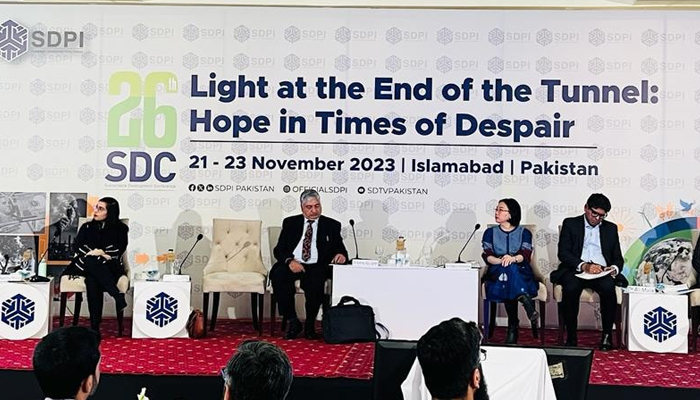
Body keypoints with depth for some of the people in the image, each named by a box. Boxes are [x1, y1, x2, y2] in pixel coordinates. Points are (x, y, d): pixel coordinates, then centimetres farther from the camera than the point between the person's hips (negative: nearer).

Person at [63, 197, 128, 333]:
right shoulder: (87, 227, 23)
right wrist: (92, 253, -12)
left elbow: (119, 250, 0)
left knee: (92, 279, -38)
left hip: (109, 267, -2)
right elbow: (78, 246, 8)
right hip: (86, 266, 2)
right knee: (91, 261, -38)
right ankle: (118, 296, -46)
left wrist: (102, 253, -16)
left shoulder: (120, 228, 14)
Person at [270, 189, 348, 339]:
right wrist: (289, 261, -13)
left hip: (316, 267, -1)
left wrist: (341, 255, -17)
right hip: (293, 265, 1)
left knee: (316, 282, -35)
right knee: (278, 276, -31)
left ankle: (310, 325, -13)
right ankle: (293, 322, -16)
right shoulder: (290, 223, 16)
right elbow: (279, 249, 9)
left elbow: (340, 248, 9)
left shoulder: (332, 225, 14)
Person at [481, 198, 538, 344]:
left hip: (521, 273, 0)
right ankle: (525, 302, -45)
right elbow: (487, 255, -1)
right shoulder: (490, 233, 16)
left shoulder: (524, 233, 12)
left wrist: (513, 258, -31)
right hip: (497, 273, 0)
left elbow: (526, 255, -6)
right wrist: (500, 261, -25)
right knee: (507, 269, -36)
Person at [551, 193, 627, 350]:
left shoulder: (611, 228, 20)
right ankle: (571, 336, -22)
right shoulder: (570, 224, 11)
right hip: (576, 270, -2)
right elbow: (563, 253, -2)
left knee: (608, 287, -33)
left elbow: (618, 257, 17)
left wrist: (615, 268, -8)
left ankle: (607, 334, -19)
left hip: (602, 272, 2)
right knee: (571, 287, -35)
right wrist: (584, 266, -18)